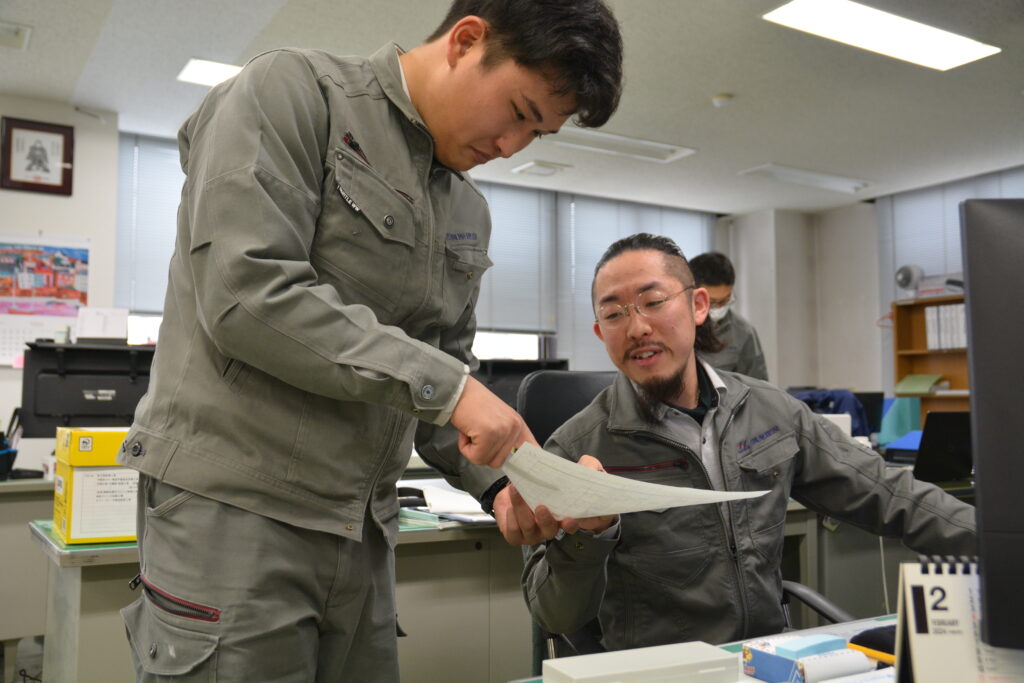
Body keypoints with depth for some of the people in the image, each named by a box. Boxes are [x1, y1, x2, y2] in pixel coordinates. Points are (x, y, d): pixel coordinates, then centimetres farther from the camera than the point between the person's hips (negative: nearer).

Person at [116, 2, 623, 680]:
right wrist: (445, 384, -21)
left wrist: (500, 477, 0)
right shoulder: (291, 92, -8)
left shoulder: (470, 212, 13)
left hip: (363, 529, 7)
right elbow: (247, 294, -21)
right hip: (233, 507, -6)